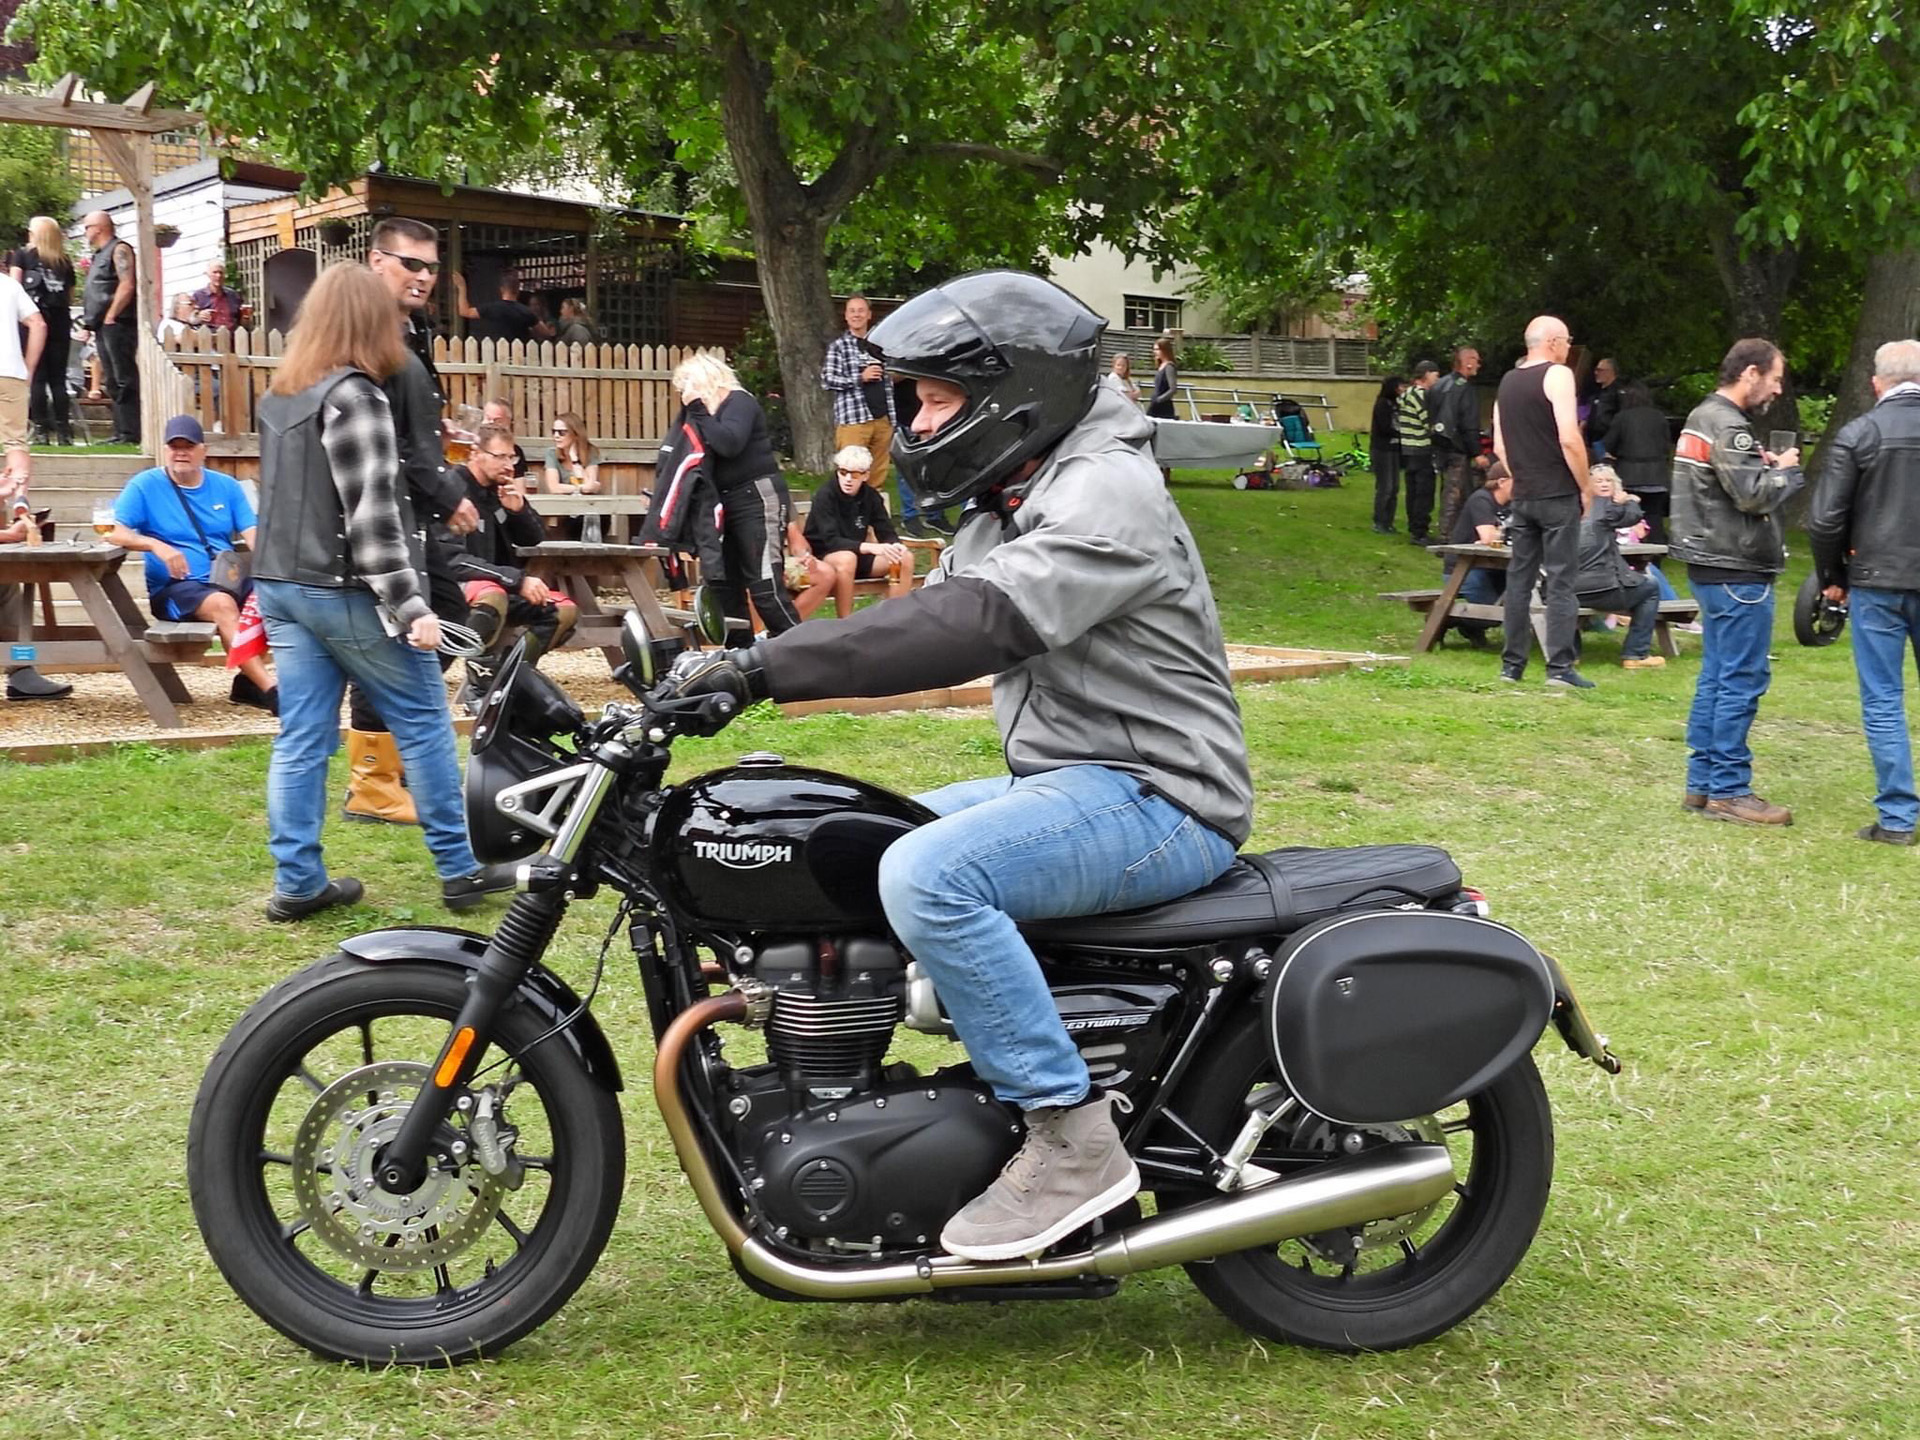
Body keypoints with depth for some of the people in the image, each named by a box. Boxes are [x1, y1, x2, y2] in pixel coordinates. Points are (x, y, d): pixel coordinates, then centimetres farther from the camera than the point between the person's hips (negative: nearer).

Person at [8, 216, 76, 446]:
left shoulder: (22, 255, 7)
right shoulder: (65, 262, 14)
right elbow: (70, 296, 10)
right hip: (61, 321, 2)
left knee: (36, 377, -2)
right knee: (58, 378, 5)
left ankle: (41, 429, -7)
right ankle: (63, 431, -1)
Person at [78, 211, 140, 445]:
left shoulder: (119, 250, -6)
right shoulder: (99, 255, 24)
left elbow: (127, 286, -17)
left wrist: (110, 317, -18)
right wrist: (90, 321, 16)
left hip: (117, 325, -10)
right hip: (103, 327, 10)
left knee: (125, 380, -12)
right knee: (113, 382, 9)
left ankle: (130, 433, -15)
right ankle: (121, 432, 11)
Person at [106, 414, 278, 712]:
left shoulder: (225, 486, 15)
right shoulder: (145, 486, 4)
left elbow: (252, 534, 6)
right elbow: (113, 531, -6)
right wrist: (157, 546, -24)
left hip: (230, 580, 4)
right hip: (174, 588, -4)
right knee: (222, 604, -36)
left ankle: (249, 681, -15)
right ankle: (269, 689, -41)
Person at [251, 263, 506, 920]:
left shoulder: (277, 397, 11)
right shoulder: (355, 396, -15)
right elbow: (372, 515, -20)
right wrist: (410, 605, -19)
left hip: (280, 585, 8)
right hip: (344, 591, -8)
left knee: (301, 737, 7)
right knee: (423, 722, 3)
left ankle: (298, 882, 8)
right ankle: (458, 870, 8)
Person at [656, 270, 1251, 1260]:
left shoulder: (1104, 492, -17)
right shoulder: (1013, 507, 17)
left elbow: (970, 627, -30)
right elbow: (933, 615, 12)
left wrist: (766, 668, -33)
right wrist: (743, 669, -2)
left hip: (1153, 798, -11)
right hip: (1062, 783, 11)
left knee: (927, 876, -31)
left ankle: (1073, 1140, -21)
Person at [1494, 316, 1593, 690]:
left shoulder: (1507, 381, 13)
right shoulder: (1557, 375, -9)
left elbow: (1499, 446, 16)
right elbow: (1569, 440, -17)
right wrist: (1585, 488, -8)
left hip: (1522, 495, 7)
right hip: (1558, 495, -7)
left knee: (1519, 578, 10)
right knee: (1560, 582, -5)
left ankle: (1512, 665, 13)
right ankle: (1560, 668, -7)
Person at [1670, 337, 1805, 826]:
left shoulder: (1704, 417, 16)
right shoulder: (1728, 426, -16)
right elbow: (1753, 494, -22)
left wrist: (1766, 468, 6)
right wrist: (1785, 470, -5)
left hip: (1712, 567, 11)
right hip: (1737, 572, -11)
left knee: (1716, 676, 13)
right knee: (1741, 680, -6)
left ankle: (1702, 781, 18)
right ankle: (1729, 790, -3)